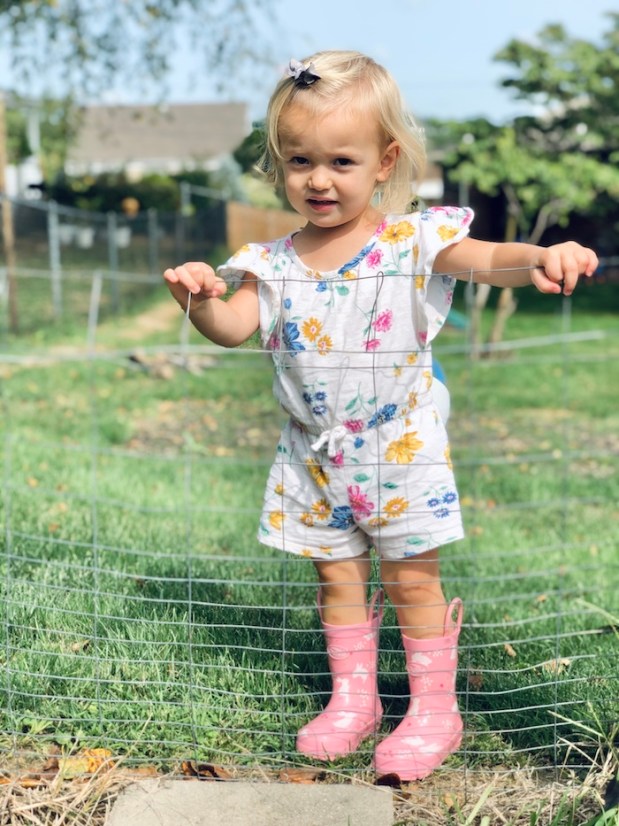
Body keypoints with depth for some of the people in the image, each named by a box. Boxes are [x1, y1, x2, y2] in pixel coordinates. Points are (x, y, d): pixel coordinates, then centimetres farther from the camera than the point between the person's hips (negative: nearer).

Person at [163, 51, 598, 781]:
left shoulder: (412, 240, -11)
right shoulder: (276, 262, -2)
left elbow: (488, 260, -24)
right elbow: (234, 326, -9)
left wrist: (540, 258, -45)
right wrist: (200, 302, -31)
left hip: (400, 451, -3)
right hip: (316, 460, 3)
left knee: (412, 578, 7)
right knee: (338, 578, 14)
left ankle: (435, 708, 23)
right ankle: (352, 698, 31)